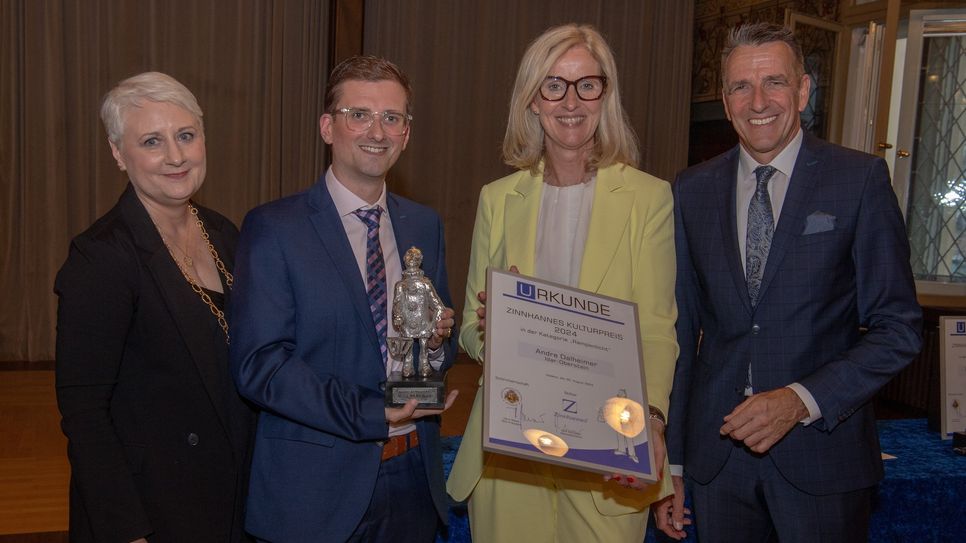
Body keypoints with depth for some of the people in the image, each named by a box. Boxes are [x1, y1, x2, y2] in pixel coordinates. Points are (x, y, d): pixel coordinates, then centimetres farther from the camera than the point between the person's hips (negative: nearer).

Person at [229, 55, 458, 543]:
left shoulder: (425, 225, 7)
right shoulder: (273, 228, -9)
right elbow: (257, 363, -15)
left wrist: (437, 342, -10)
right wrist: (369, 414, -21)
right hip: (317, 486, -4)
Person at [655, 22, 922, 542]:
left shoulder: (860, 179, -4)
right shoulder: (692, 190, 3)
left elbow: (898, 327, -4)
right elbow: (680, 328, 5)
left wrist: (801, 400, -17)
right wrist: (669, 460, 6)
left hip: (820, 452, -2)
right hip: (715, 450, 2)